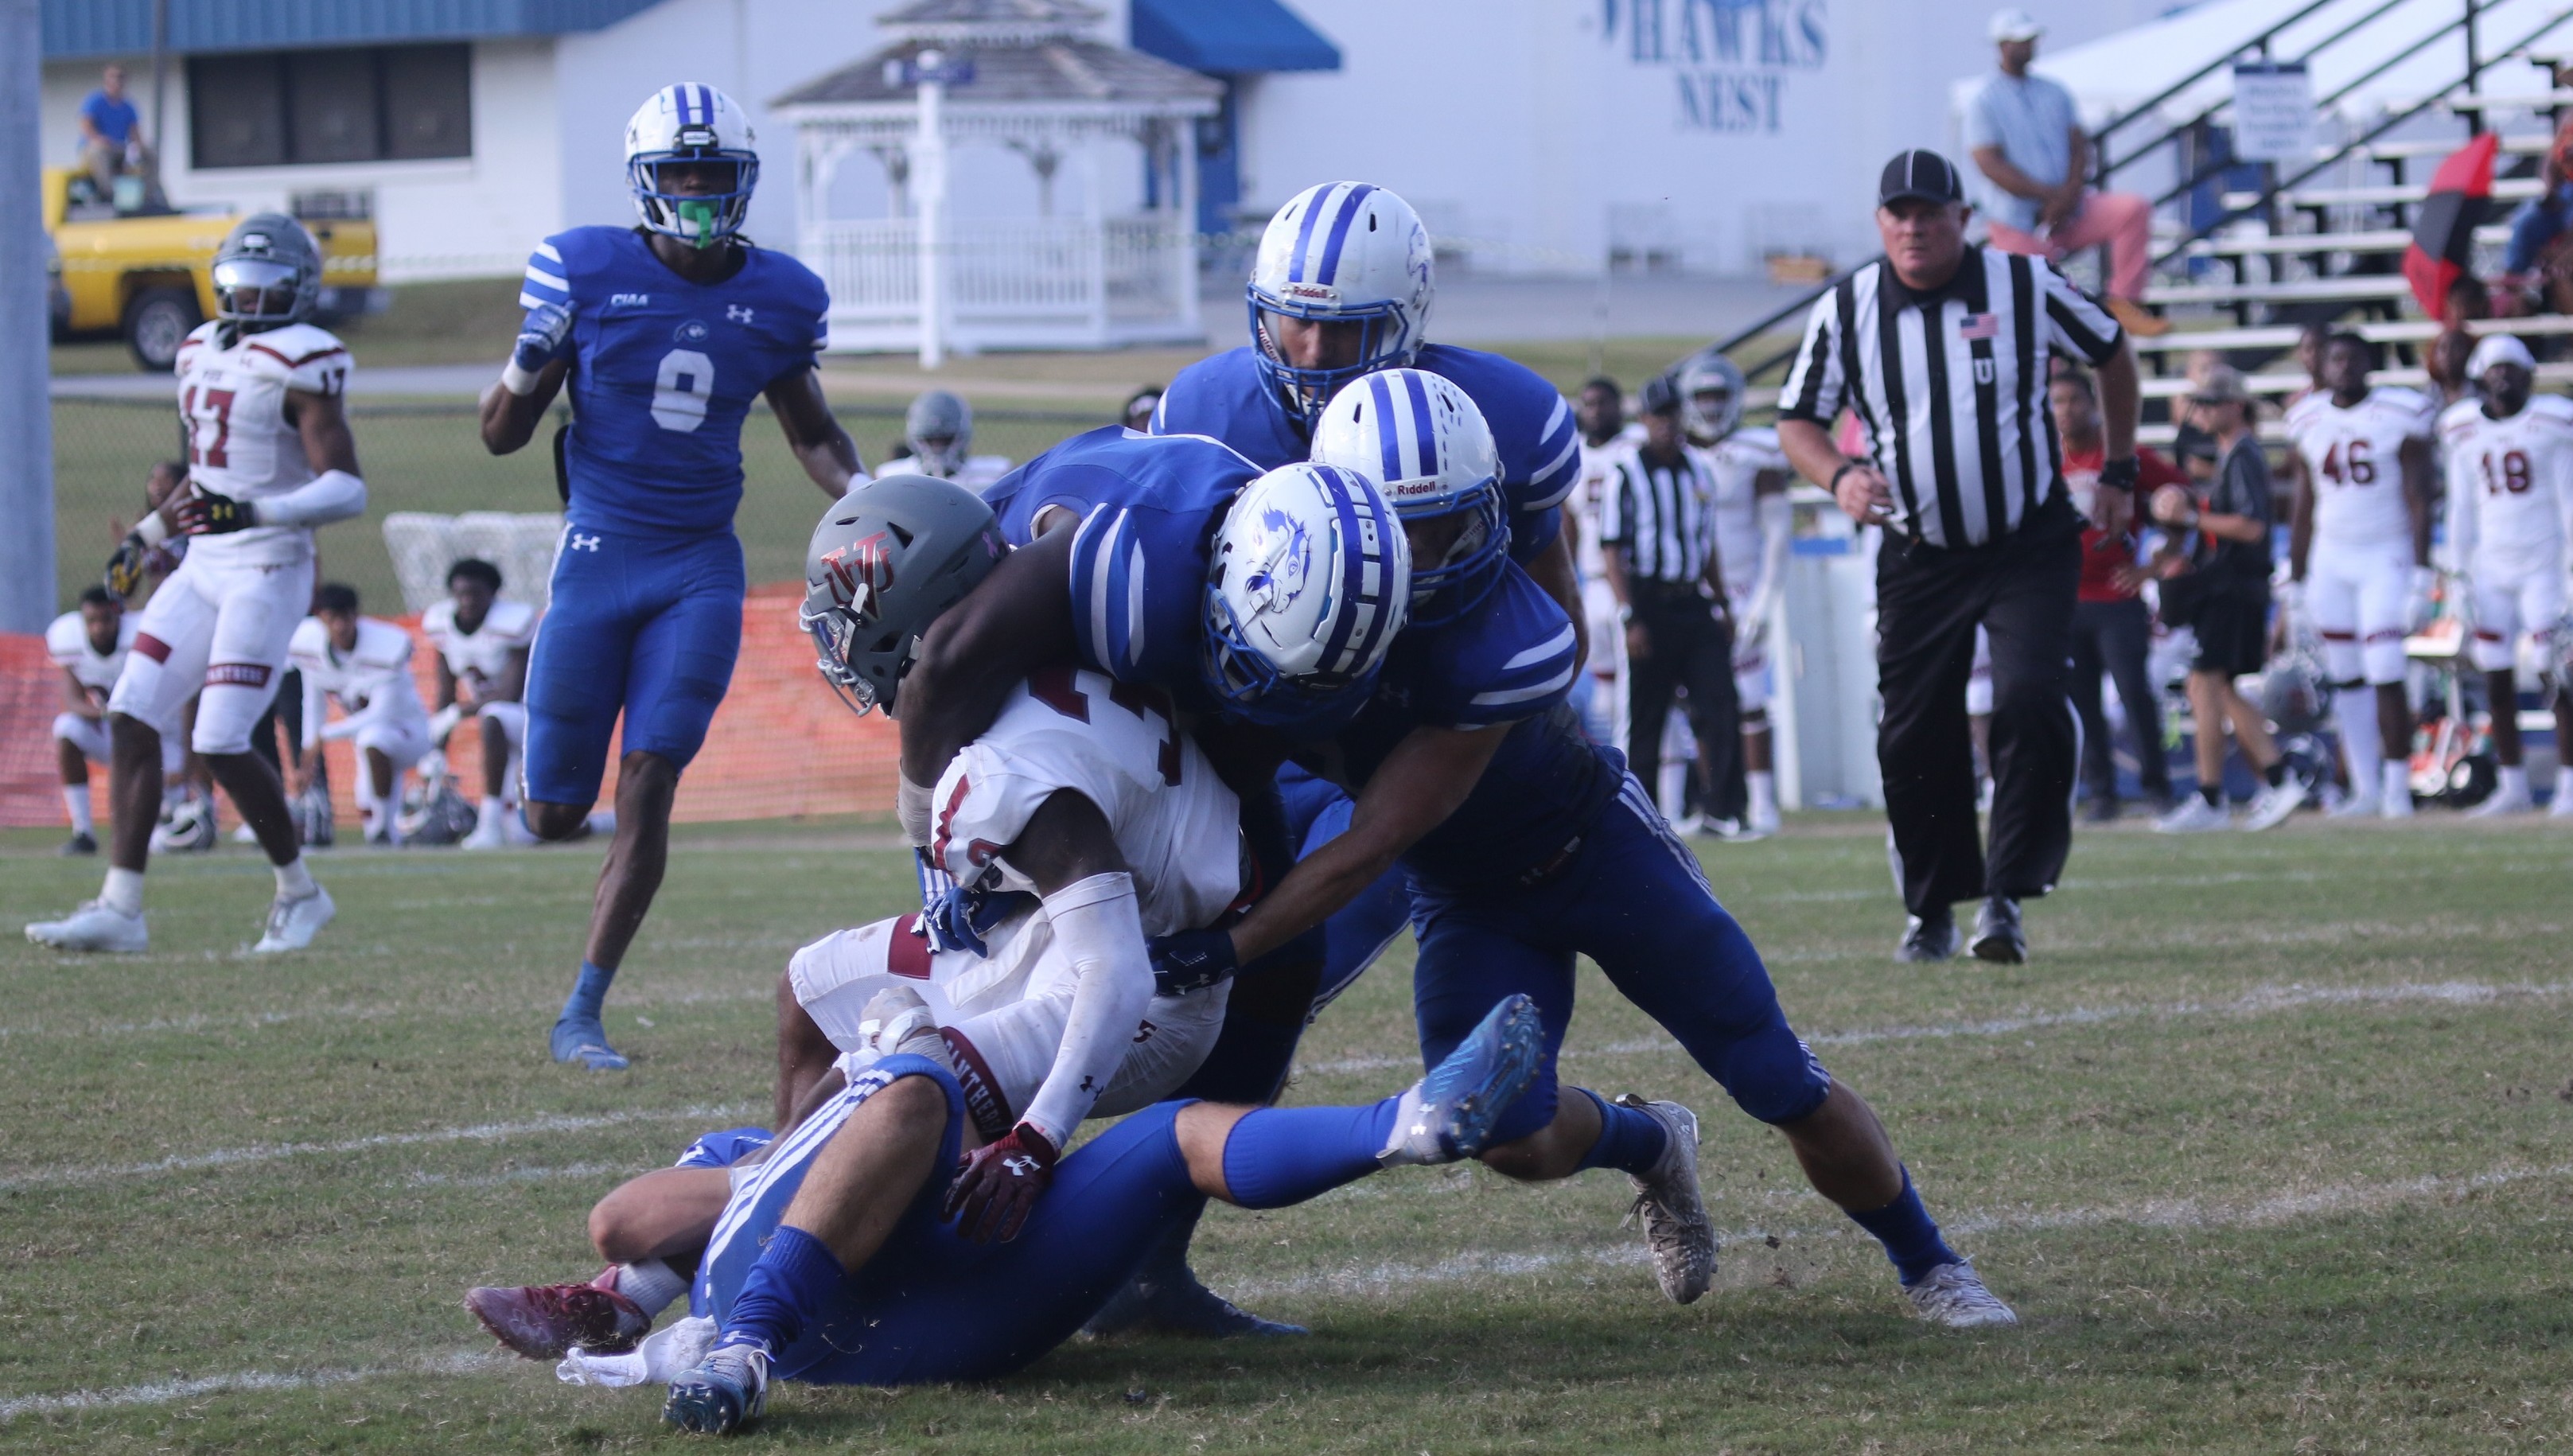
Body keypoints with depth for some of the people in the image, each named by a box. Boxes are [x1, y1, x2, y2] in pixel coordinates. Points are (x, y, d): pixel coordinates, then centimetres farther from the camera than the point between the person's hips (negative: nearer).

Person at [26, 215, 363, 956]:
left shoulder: (297, 366, -12)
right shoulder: (203, 354, 14)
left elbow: (346, 489, -18)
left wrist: (252, 512, -29)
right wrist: (145, 537, 24)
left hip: (267, 573, -8)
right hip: (203, 569, 8)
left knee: (222, 742, -11)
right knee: (132, 715, -1)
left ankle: (299, 892, 10)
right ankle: (121, 906, 0)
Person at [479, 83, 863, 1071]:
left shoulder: (777, 299, 1)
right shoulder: (584, 274, -7)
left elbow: (811, 432, 17)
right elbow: (501, 434, -2)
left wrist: (860, 490, -3)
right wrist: (532, 360, -22)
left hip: (700, 570, 1)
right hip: (598, 555, -1)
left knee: (648, 790, -8)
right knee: (554, 816, 3)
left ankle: (582, 1016, 0)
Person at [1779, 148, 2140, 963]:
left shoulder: (2024, 287, -7)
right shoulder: (1845, 312, -4)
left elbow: (2112, 353, 10)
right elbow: (1797, 422, 4)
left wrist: (2117, 474, 11)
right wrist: (1839, 476, -18)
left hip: (2028, 549, -2)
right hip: (1918, 556, 2)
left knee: (2031, 705, -19)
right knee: (1915, 739, 0)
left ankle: (2007, 896, -10)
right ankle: (1932, 911, 19)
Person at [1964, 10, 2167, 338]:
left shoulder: (2054, 94, 15)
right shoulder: (1984, 101, -4)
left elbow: (2079, 147, 9)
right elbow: (1990, 164, -13)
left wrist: (2070, 193, -12)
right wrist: (2051, 194, -18)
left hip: (2068, 211, 5)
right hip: (2017, 222, -5)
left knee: (2134, 209, -16)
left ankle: (2124, 305, -17)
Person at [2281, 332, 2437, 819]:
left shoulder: (2400, 417, -7)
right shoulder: (2308, 422, 6)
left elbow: (2418, 500, -7)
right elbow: (2303, 509, 12)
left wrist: (2422, 575, -13)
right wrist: (2295, 582, 12)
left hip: (2385, 559, -4)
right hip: (2330, 559, 4)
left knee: (2385, 675, -12)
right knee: (2346, 679, 3)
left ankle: (2398, 788, -5)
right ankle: (2365, 788, 9)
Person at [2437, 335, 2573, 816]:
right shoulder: (2466, 431, 6)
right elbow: (2462, 508, 12)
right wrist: (2459, 576, 9)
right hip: (2491, 572, 4)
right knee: (2498, 682, 4)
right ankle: (2513, 787, 13)